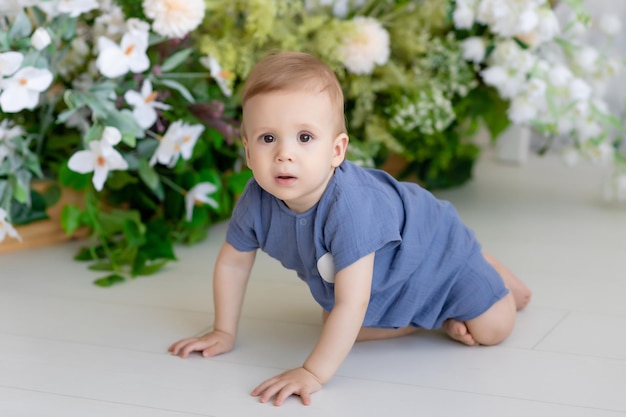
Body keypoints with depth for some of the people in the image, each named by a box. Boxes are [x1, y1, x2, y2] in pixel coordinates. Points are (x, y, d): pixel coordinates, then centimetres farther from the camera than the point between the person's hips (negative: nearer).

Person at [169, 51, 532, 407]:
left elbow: (351, 305, -46)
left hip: (432, 247, -6)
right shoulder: (258, 201, -27)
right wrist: (224, 332, -2)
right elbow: (232, 262, -8)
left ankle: (491, 272, 25)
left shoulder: (348, 207, -47)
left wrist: (314, 373, -48)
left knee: (492, 329, -8)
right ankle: (439, 322, 22)